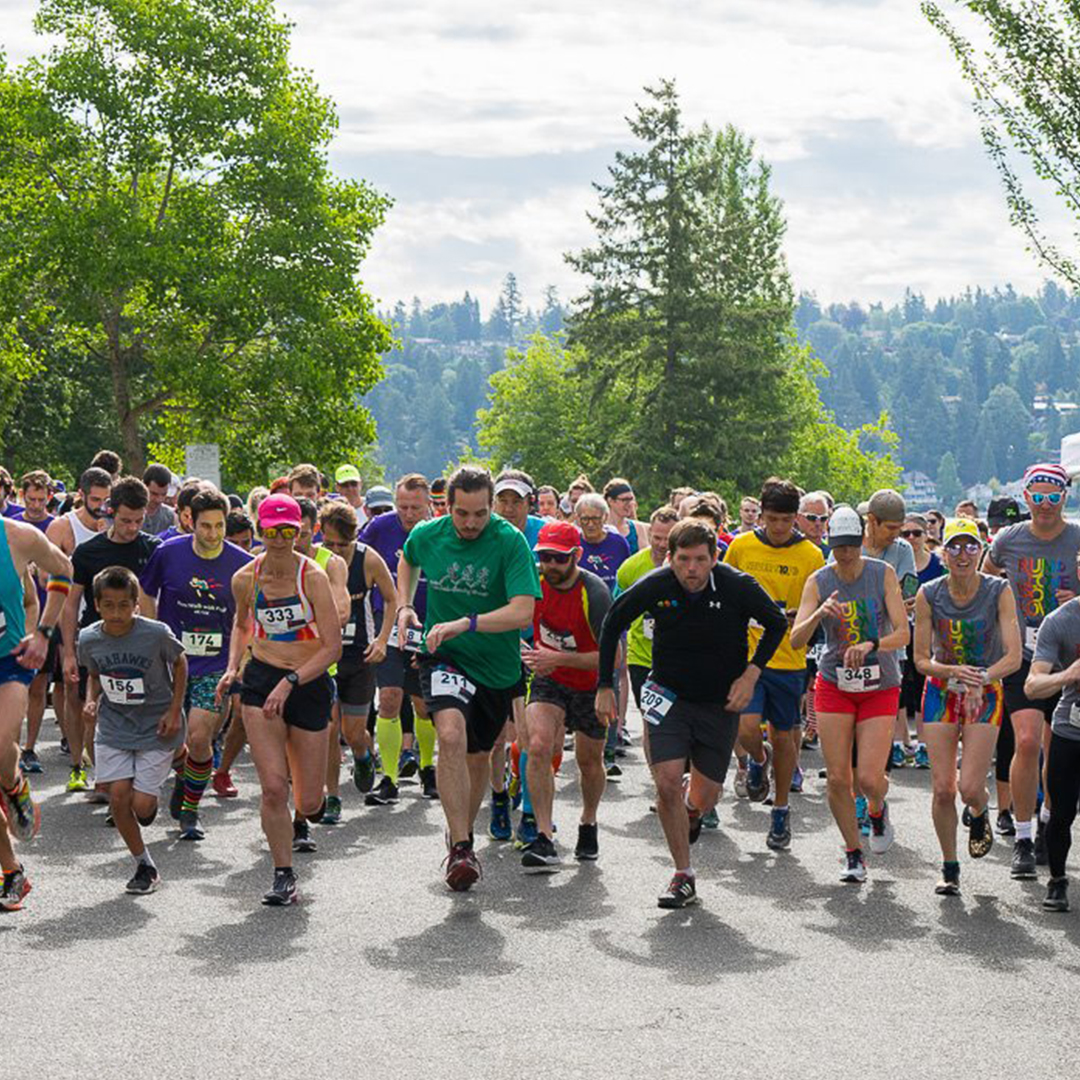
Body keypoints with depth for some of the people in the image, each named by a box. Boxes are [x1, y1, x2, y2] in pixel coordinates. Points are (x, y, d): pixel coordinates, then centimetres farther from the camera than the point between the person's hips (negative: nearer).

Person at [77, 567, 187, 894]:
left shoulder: (156, 633, -21)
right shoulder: (89, 639, -10)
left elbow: (180, 662, -2)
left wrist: (174, 711, -6)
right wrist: (92, 699, -9)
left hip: (156, 728, -3)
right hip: (113, 727, 3)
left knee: (141, 805, -8)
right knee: (118, 796, -7)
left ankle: (150, 803, 31)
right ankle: (144, 866, 12)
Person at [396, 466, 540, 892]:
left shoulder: (510, 541, -17)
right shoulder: (427, 535, -6)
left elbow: (523, 612, -26)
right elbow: (407, 561, 21)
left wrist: (465, 624, -33)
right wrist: (404, 606, 7)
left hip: (497, 665, 0)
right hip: (443, 655, 0)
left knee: (478, 756, 16)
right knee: (451, 734, -26)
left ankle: (464, 833, 42)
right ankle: (460, 847, -26)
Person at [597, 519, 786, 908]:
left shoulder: (737, 586, -20)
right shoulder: (655, 586, -17)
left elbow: (777, 624, -2)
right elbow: (613, 622, 1)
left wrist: (751, 674, -13)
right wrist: (605, 686, 0)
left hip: (721, 701, 0)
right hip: (669, 694, 0)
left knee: (704, 799, 4)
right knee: (667, 783, -15)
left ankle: (691, 809, 43)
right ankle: (684, 876, 0)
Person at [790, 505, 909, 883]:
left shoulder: (883, 574, -8)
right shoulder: (819, 582, -5)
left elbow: (902, 634, -14)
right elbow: (796, 640, -13)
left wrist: (871, 645, -33)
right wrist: (820, 614, -32)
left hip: (880, 686, -1)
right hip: (834, 685, 1)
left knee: (869, 778, -9)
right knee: (837, 778, -4)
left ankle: (877, 811, 28)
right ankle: (853, 855, 15)